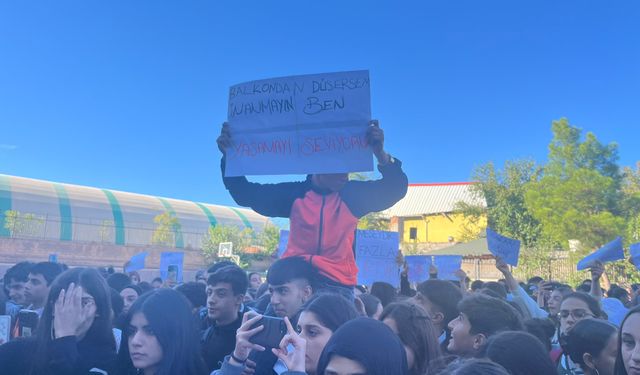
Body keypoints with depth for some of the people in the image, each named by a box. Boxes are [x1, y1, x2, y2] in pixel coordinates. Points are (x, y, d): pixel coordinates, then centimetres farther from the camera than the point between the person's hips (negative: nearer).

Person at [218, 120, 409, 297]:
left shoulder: (353, 194, 2)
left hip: (337, 285, -1)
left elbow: (395, 189, -9)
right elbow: (246, 194, 3)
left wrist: (380, 153, -28)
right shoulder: (295, 193, 3)